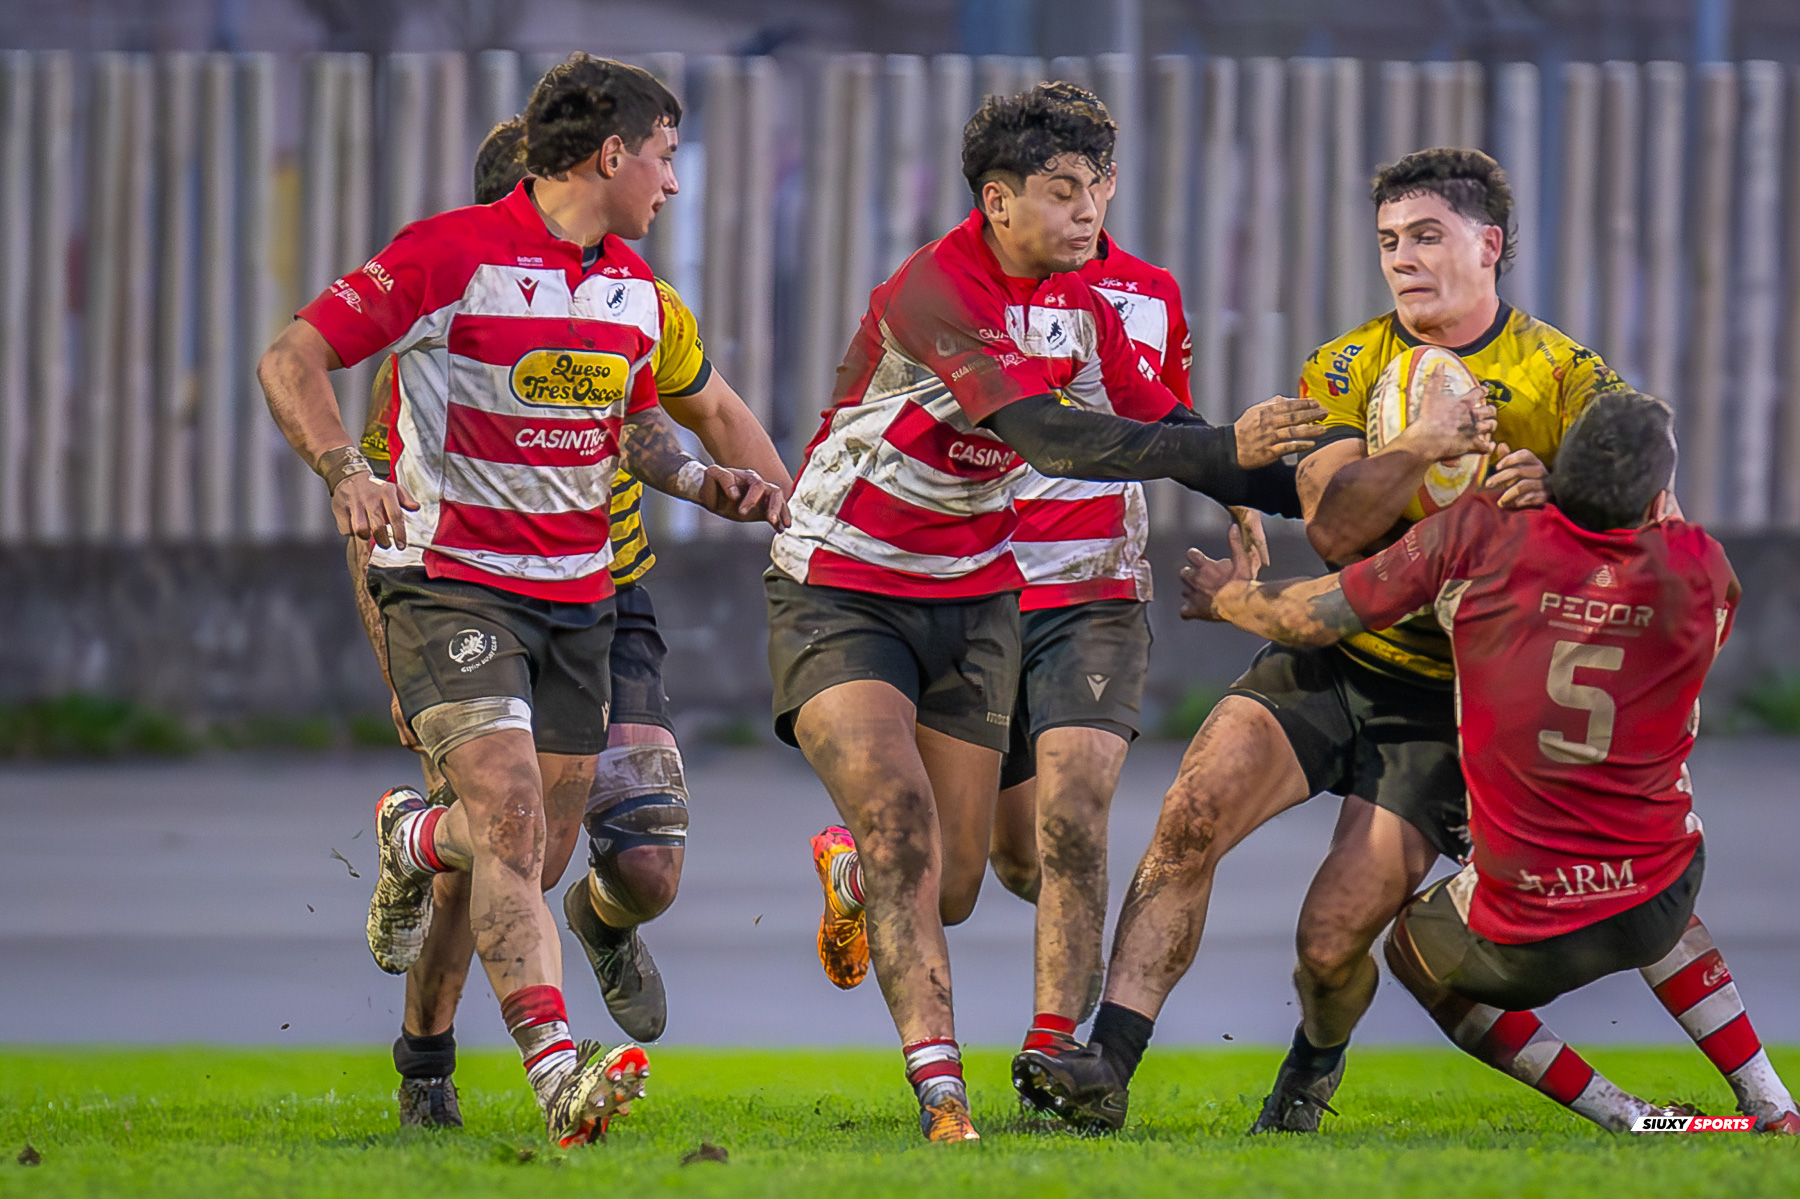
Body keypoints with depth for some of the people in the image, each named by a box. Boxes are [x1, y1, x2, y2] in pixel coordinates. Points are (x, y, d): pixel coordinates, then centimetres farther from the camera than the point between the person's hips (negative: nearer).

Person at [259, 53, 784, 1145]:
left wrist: (710, 484, 8)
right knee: (512, 817, -22)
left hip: (578, 593, 7)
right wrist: (345, 472, -29)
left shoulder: (634, 287, 10)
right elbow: (292, 358, -13)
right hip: (450, 578, -7)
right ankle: (557, 1070, -30)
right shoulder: (453, 254, -12)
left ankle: (415, 839, 45)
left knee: (537, 848, 10)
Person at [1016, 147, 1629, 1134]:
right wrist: (1419, 447, -29)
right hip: (1329, 658, 2)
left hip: (1449, 698, -2)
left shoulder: (1568, 382, -2)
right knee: (1193, 812, -23)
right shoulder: (1348, 368, 3)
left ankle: (1316, 1063, 26)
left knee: (1334, 937, -10)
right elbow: (1333, 527, -11)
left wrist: (1548, 495, -28)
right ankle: (1105, 1068, -23)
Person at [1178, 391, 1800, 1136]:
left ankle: (1625, 1120, 16)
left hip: (1530, 935, -3)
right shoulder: (1697, 570, -10)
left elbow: (1311, 620, -3)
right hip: (1657, 907, 3)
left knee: (1414, 947, 30)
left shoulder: (1478, 537, -14)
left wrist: (1229, 596, 17)